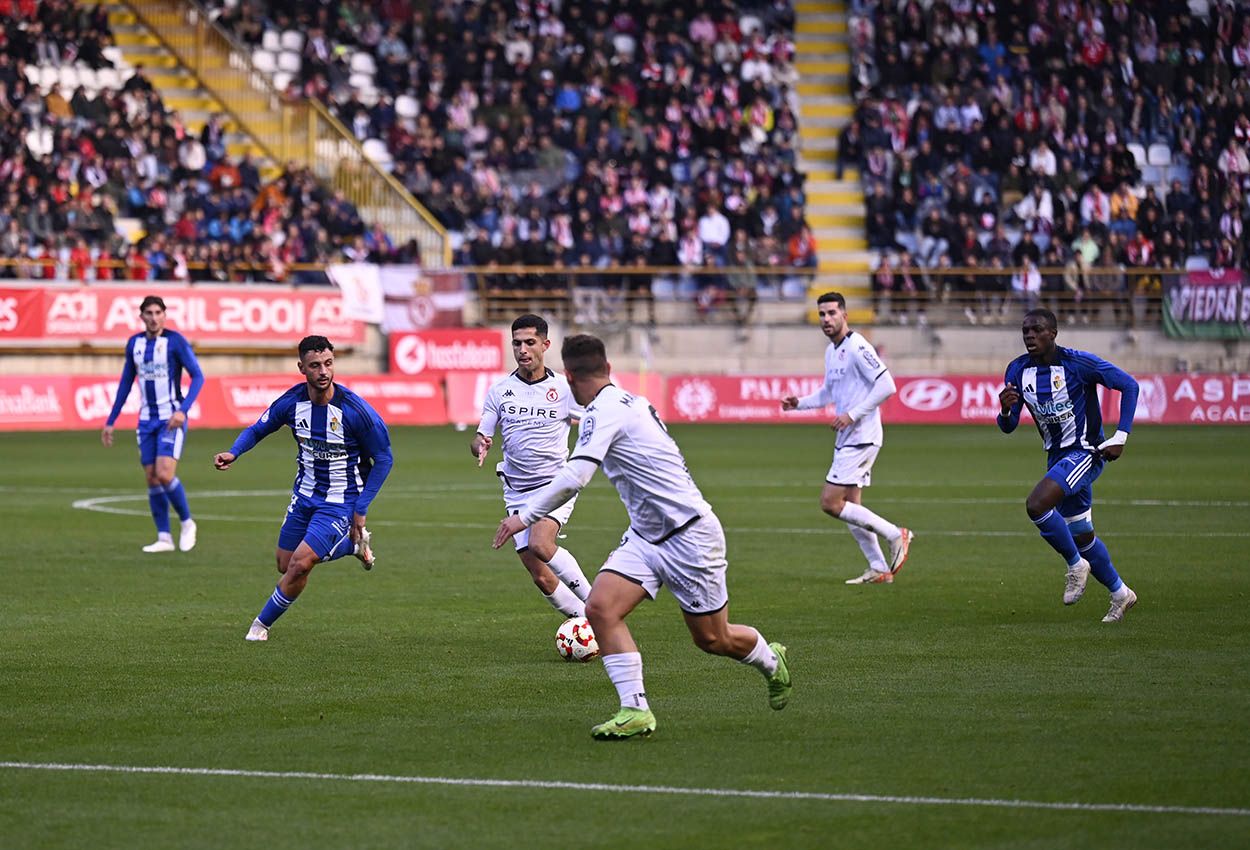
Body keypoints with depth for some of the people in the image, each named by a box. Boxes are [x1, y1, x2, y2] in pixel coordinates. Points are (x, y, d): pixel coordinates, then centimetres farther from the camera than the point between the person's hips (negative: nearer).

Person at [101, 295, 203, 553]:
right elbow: (126, 383, 16)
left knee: (165, 475, -17)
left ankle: (187, 523, 5)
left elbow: (197, 377, -10)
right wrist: (110, 422, 16)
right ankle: (164, 538, 10)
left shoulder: (175, 341, -9)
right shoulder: (134, 343, 7)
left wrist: (183, 410, -23)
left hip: (171, 418, -5)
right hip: (147, 420, 5)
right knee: (152, 479, 3)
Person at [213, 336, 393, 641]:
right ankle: (352, 545, 36)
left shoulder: (355, 410, -24)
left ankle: (262, 624, 6)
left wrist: (361, 509, -14)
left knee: (301, 563, -17)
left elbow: (383, 459, -12)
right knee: (285, 565, 14)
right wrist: (233, 452, -16)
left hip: (341, 502, -5)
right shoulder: (291, 402, -12)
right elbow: (257, 429, 6)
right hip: (305, 495, 5)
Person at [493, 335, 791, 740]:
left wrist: (525, 516, -24)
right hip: (645, 536, 9)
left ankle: (771, 662, 37)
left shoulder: (605, 412, -21)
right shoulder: (631, 402, 7)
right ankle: (635, 710, -10)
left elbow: (573, 478, -30)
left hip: (689, 536, -9)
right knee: (600, 608, -11)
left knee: (713, 640, 6)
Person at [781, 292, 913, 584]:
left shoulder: (857, 347, -15)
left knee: (830, 503, -12)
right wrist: (799, 403, 13)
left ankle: (895, 535, -4)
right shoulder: (831, 351, 15)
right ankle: (879, 569, 14)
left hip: (861, 437, -10)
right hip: (846, 439, 10)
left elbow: (886, 385, -20)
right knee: (850, 507, 9)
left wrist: (853, 414, -22)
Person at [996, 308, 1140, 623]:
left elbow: (1129, 385, -10)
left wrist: (1120, 437, -16)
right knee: (1081, 537, 13)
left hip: (1086, 452, -7)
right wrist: (1005, 411, -24)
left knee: (1036, 505, -27)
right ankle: (1120, 593, 32)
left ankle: (1075, 565, -7)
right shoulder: (1018, 370, -1)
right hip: (1057, 456, 7)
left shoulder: (1078, 362, -17)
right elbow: (1008, 426, 1)